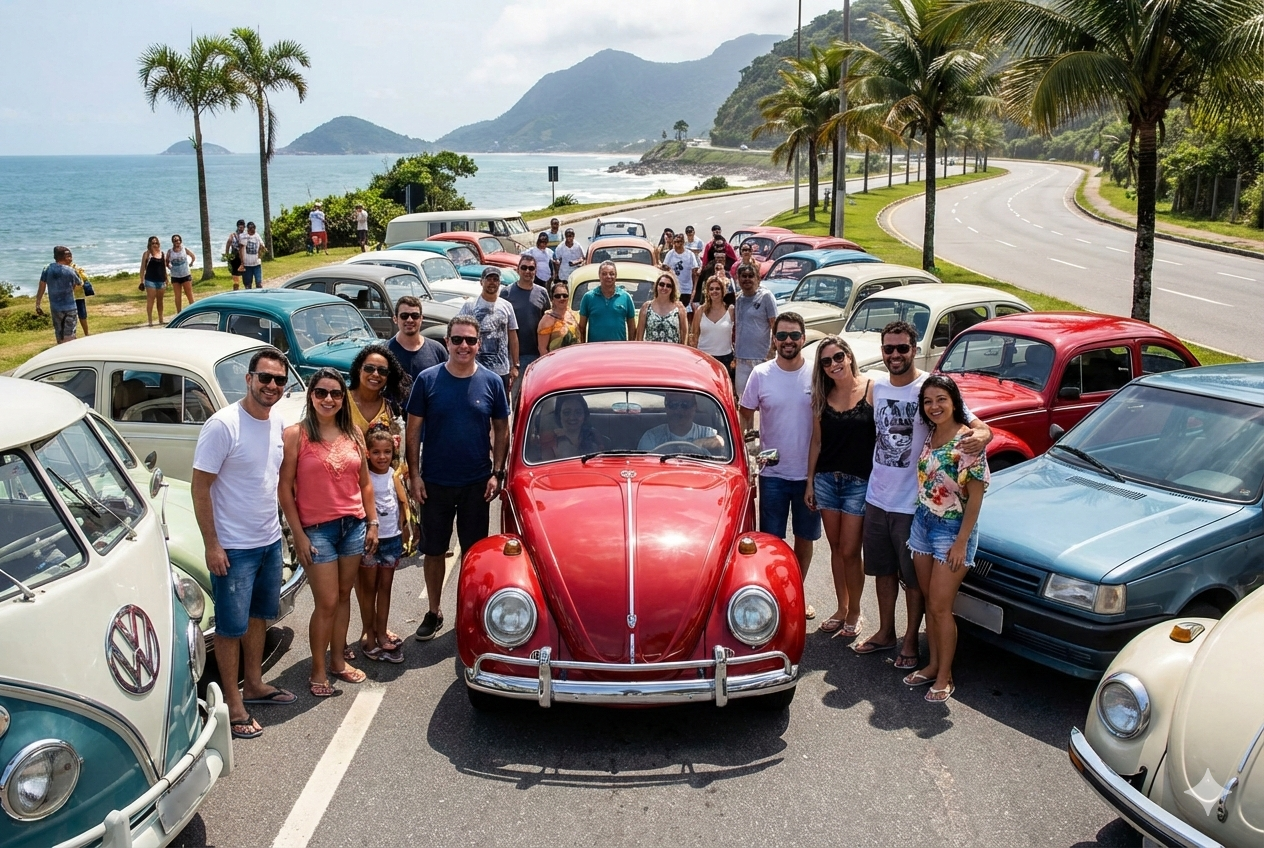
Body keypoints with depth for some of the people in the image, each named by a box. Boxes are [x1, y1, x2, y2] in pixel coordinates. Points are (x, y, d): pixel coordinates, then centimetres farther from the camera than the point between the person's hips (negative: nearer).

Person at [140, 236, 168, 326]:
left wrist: (166, 279, 14)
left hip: (161, 280, 4)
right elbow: (142, 268, -2)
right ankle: (150, 321, -2)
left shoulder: (162, 254, 10)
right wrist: (142, 281, -7)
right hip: (150, 280, -4)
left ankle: (161, 320, 21)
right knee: (150, 300, -4)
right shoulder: (147, 254, -2)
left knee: (160, 300, 11)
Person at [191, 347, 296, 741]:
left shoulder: (277, 425, 3)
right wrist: (212, 545, -18)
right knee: (231, 626, 4)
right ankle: (233, 705, 15)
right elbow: (200, 487, -17)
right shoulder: (223, 425, -19)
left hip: (270, 541, 7)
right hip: (233, 547, -7)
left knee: (260, 616, 20)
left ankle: (254, 684, 36)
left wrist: (278, 529, 15)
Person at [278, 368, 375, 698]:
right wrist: (298, 535, -10)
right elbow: (284, 488, -9)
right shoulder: (296, 434, -8)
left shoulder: (353, 433, 6)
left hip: (354, 525, 5)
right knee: (327, 603, -1)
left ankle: (338, 661, 28)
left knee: (343, 597, 14)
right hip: (317, 529, -4)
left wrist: (372, 523, 7)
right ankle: (318, 671, 15)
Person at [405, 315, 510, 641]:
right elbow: (413, 431, -2)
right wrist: (414, 475, -6)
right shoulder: (427, 380, -6)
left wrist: (497, 473, -3)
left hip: (477, 483, 1)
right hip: (434, 483, 0)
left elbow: (501, 430, 4)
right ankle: (434, 612, 27)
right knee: (433, 550, 10)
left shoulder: (491, 382, -3)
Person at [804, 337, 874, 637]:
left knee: (850, 551, 0)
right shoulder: (822, 397, 5)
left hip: (859, 482, -4)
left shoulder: (871, 390, -9)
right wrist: (810, 482, 9)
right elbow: (817, 441, 9)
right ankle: (841, 608, 28)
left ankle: (854, 613, 19)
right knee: (836, 548, 14)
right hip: (826, 479, 4)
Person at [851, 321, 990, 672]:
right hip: (876, 497, 6)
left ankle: (910, 642, 25)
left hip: (912, 503, -6)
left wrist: (980, 436, -45)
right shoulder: (878, 387, 2)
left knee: (913, 578, 9)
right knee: (882, 570, 19)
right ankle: (886, 632, 35)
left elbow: (978, 426, -22)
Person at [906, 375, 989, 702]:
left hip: (952, 529, -7)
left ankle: (944, 677, 11)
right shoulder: (929, 436, 4)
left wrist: (961, 542, -17)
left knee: (940, 606, -2)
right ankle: (933, 664, 26)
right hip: (922, 522, 7)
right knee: (929, 601, 13)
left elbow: (975, 497, -17)